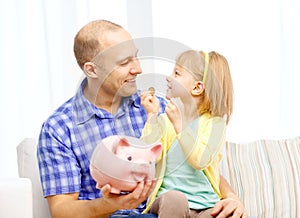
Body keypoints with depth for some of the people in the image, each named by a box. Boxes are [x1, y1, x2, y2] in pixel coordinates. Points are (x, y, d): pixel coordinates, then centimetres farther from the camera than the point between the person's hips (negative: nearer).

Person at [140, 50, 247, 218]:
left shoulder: (215, 121, 0)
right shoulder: (164, 120, 7)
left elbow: (200, 161, -17)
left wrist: (179, 124, -23)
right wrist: (152, 116, -8)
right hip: (168, 199, 1)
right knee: (175, 198, -34)